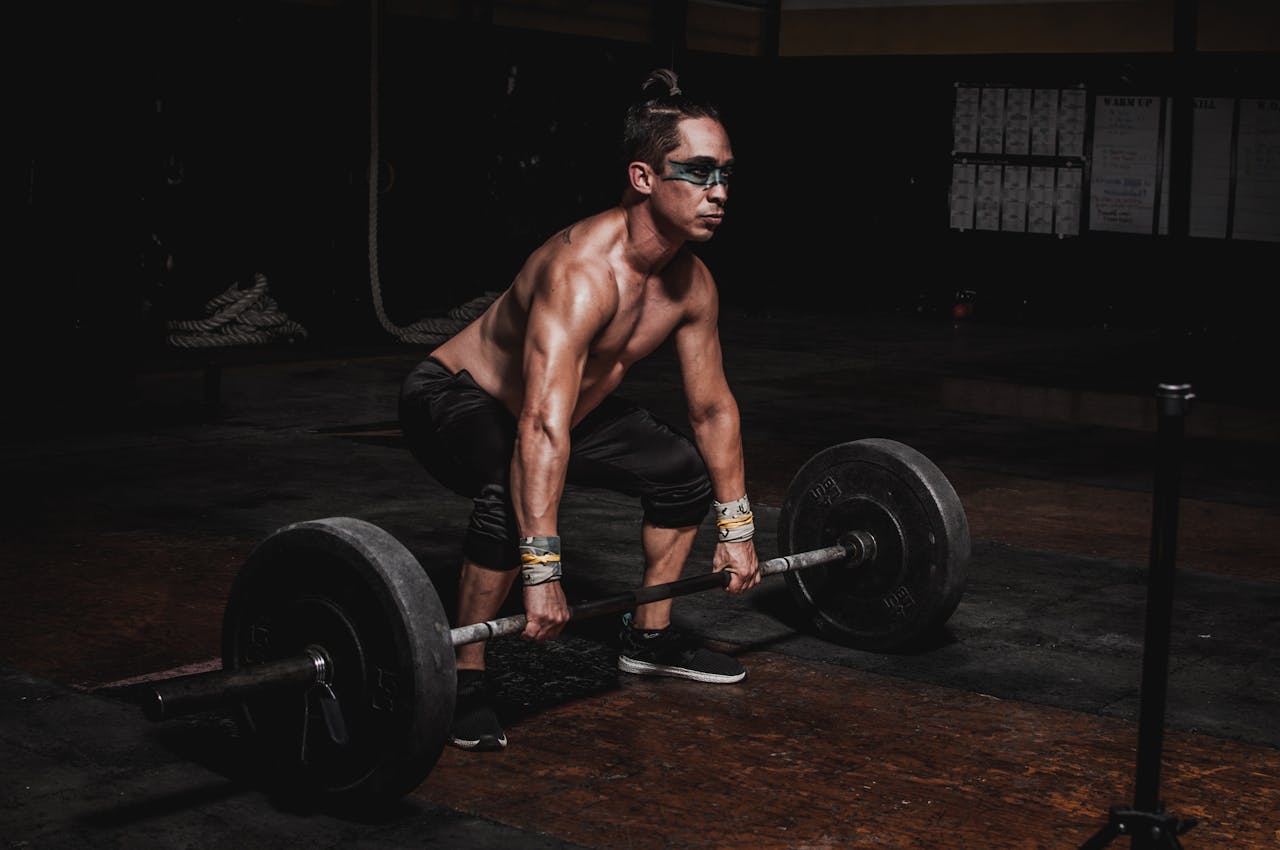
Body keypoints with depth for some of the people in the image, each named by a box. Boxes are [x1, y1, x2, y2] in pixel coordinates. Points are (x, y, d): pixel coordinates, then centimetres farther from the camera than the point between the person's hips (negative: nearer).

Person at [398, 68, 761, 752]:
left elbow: (713, 406, 3)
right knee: (512, 498, -37)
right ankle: (464, 681, -19)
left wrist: (736, 527, 5)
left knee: (687, 472, 8)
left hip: (573, 403, 9)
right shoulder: (583, 271, -37)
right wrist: (542, 573, -50)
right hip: (453, 398, -9)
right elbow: (543, 428, -46)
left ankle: (649, 639, 25)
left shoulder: (692, 284, -11)